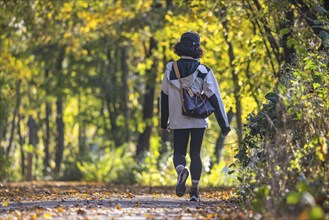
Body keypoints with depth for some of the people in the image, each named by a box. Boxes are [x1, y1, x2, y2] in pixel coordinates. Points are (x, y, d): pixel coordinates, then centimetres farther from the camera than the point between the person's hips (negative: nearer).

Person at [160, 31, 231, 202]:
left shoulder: (171, 69, -3)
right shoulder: (204, 71, -8)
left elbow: (164, 96, 3)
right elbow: (214, 98, -8)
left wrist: (164, 121, 14)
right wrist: (224, 124, -4)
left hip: (178, 120, 0)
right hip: (199, 120, 0)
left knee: (179, 151, 10)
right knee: (195, 153, 10)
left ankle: (181, 170, -24)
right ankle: (194, 191, 6)